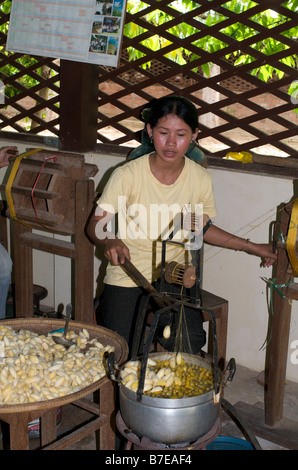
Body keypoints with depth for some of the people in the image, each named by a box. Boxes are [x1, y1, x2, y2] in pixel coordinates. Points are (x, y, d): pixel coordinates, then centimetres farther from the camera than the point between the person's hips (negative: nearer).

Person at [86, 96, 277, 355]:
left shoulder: (201, 179, -4)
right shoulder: (127, 175, -14)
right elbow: (96, 224, -9)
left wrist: (250, 246, 12)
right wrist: (110, 241, -32)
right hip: (127, 278, -2)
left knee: (190, 346, -16)